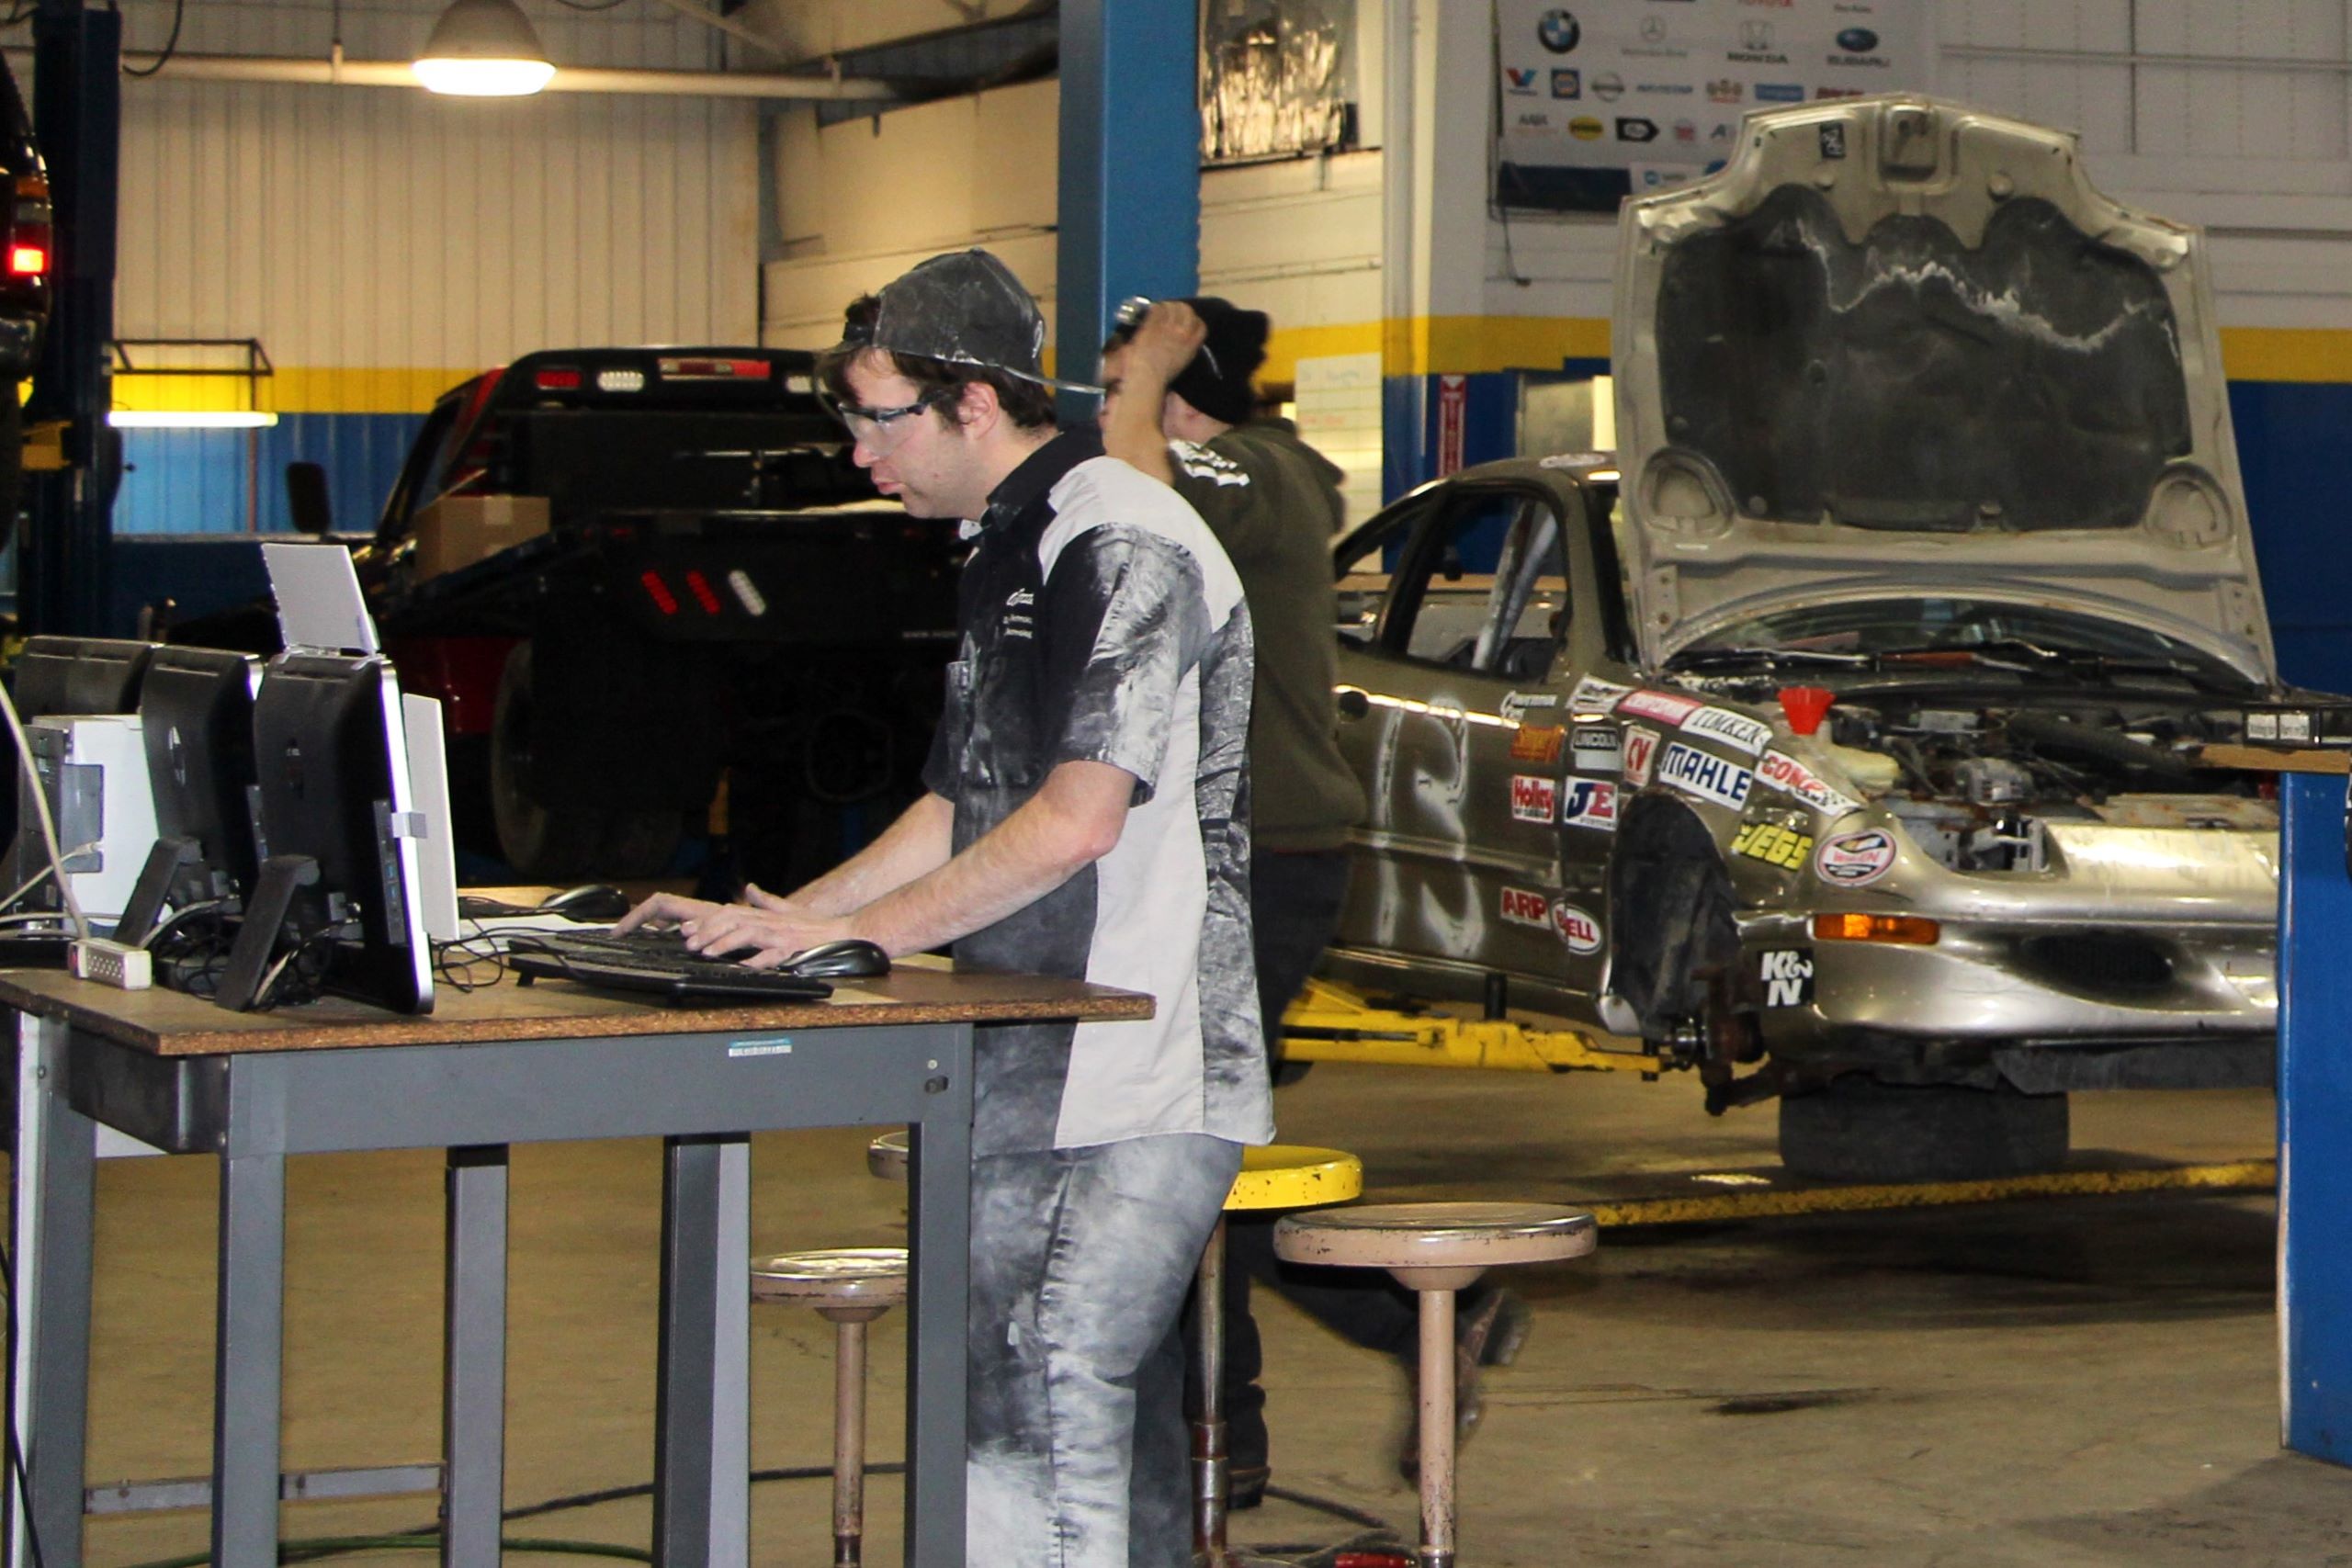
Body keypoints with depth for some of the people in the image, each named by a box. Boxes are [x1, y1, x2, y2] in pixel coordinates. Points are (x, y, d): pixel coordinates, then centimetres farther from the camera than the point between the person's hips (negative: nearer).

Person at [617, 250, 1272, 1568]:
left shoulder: (1126, 547, -12)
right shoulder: (1006, 554, 19)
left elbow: (1080, 819, -20)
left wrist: (858, 931, -14)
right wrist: (777, 923, 16)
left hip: (1144, 1080, -10)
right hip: (1025, 1075, 10)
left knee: (1060, 1391, -16)